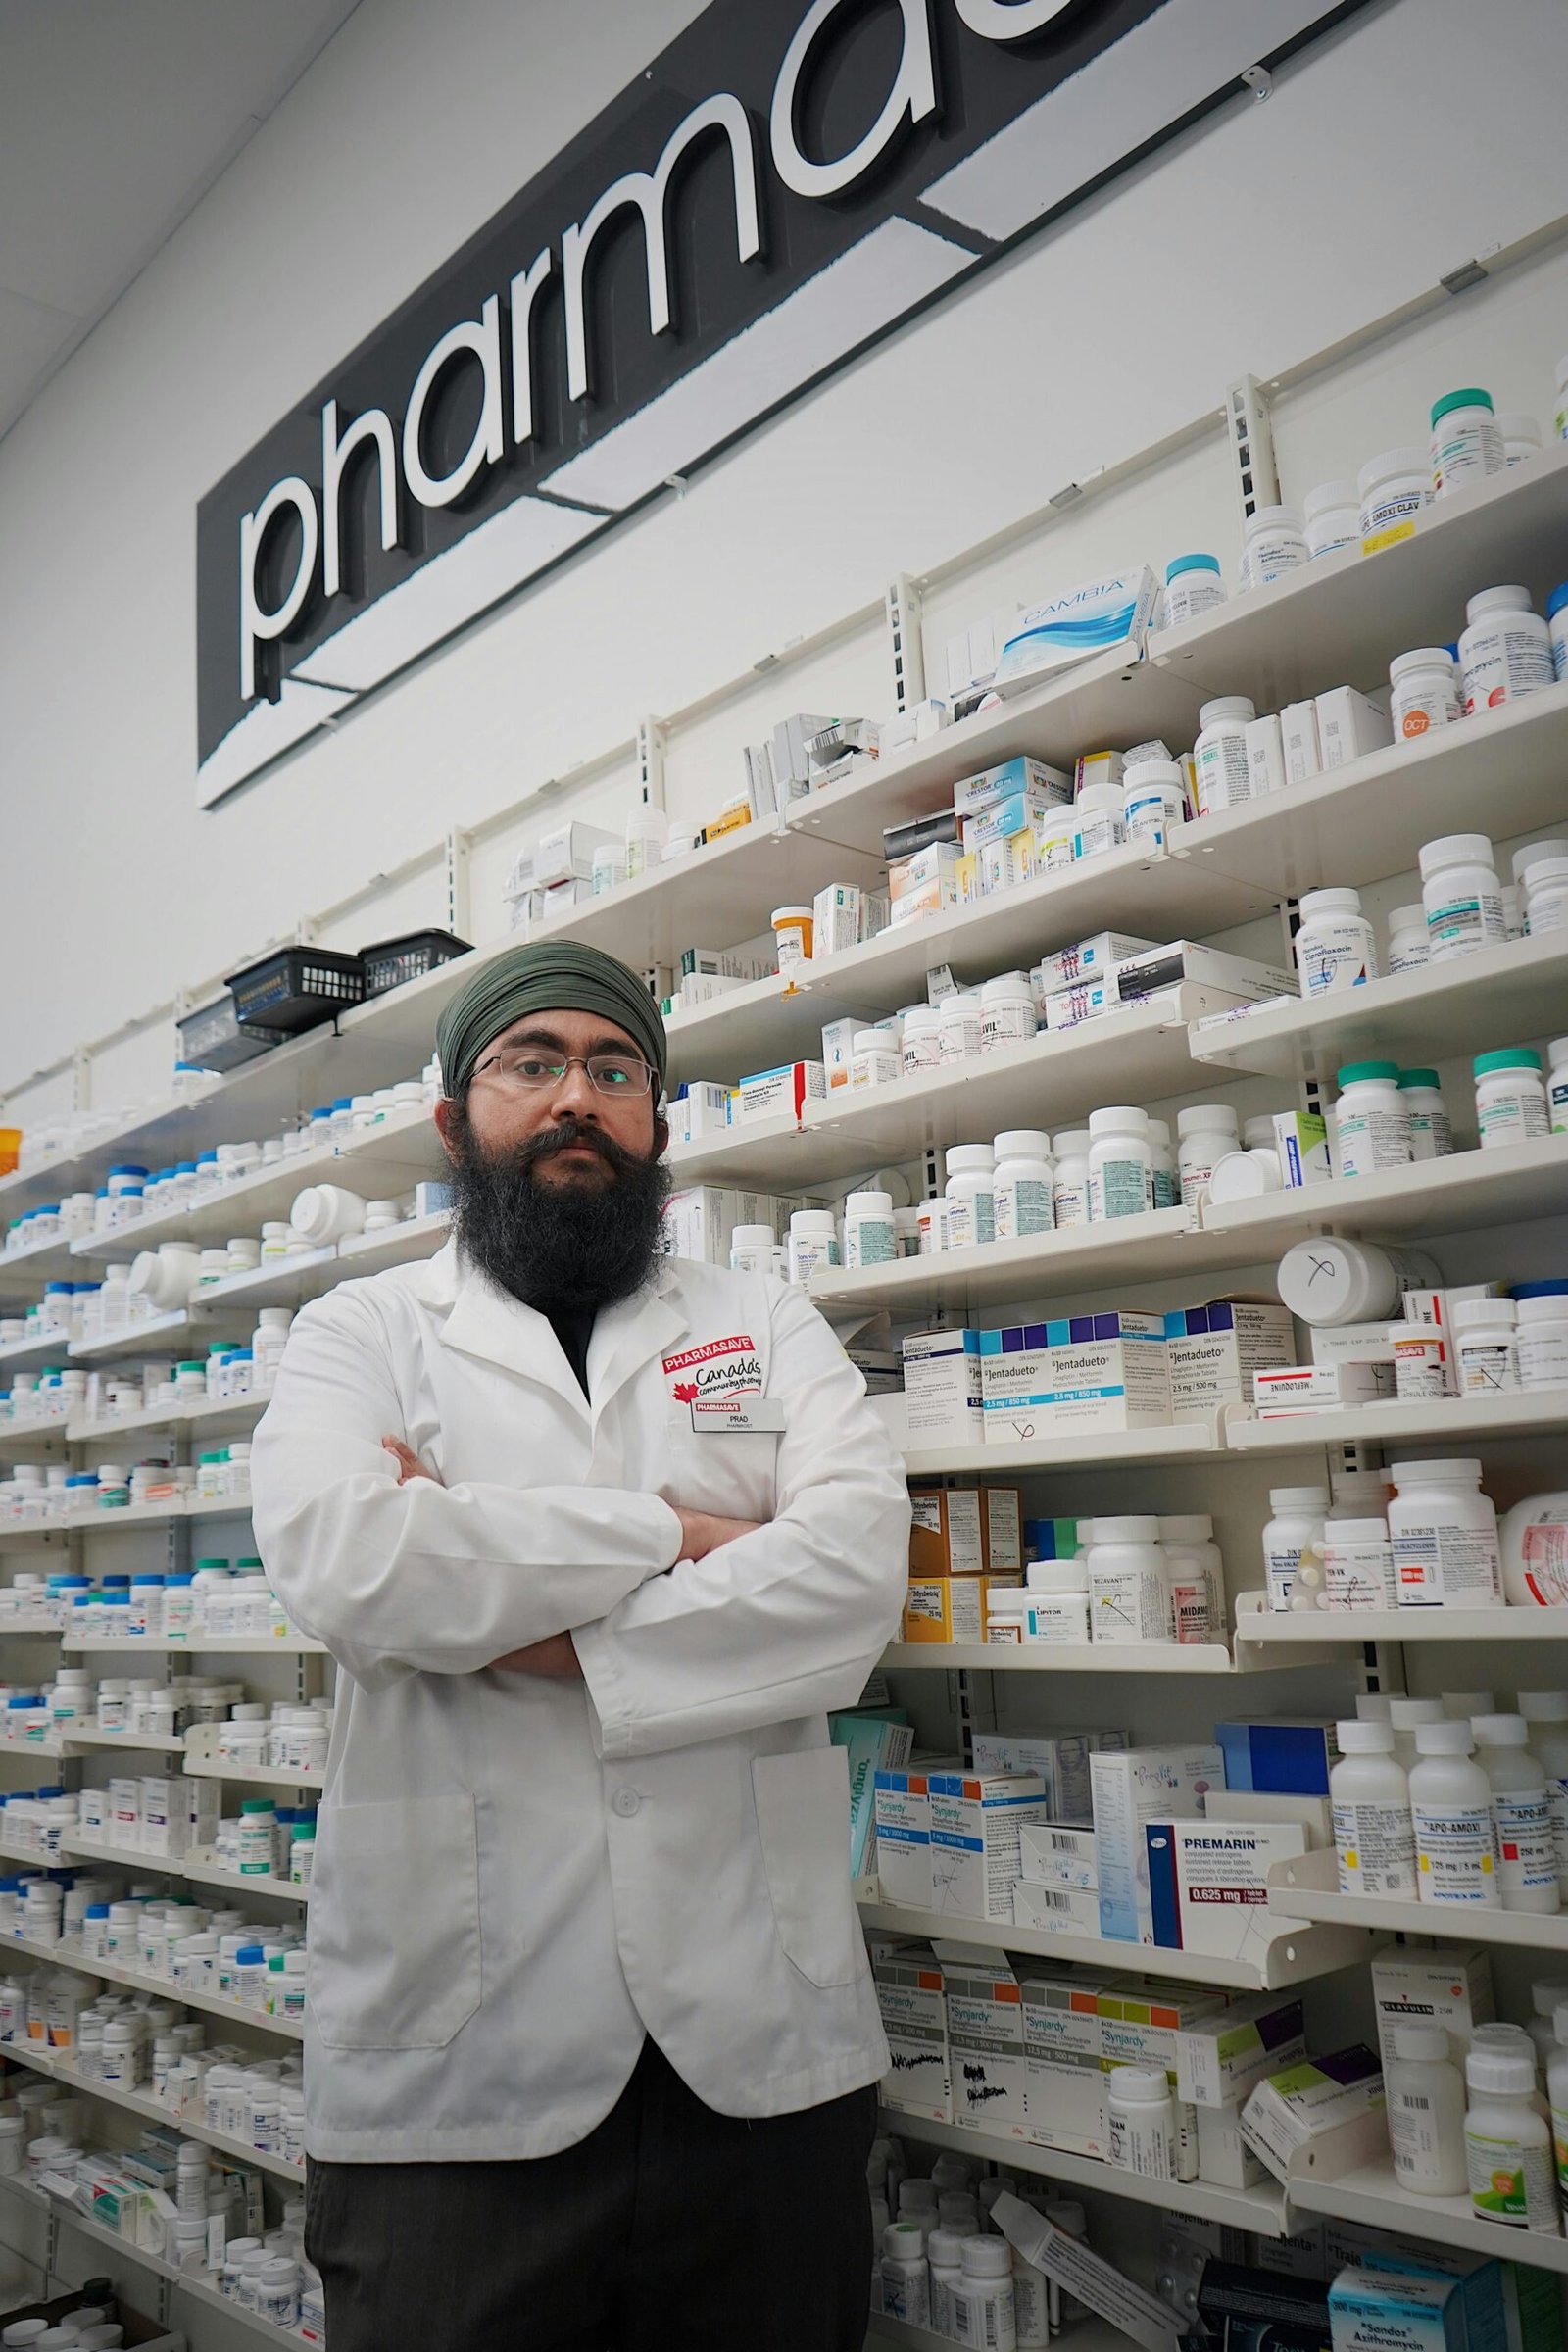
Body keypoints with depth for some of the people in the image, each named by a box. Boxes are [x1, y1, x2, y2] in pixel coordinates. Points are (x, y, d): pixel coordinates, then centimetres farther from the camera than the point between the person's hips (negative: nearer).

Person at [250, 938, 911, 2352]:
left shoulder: (770, 1326, 9)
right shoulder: (363, 1335, 5)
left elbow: (861, 1561, -9)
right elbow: (340, 1561, -17)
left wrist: (551, 1638, -14)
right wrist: (665, 1531, -10)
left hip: (762, 2035, 2)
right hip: (454, 2055, -1)